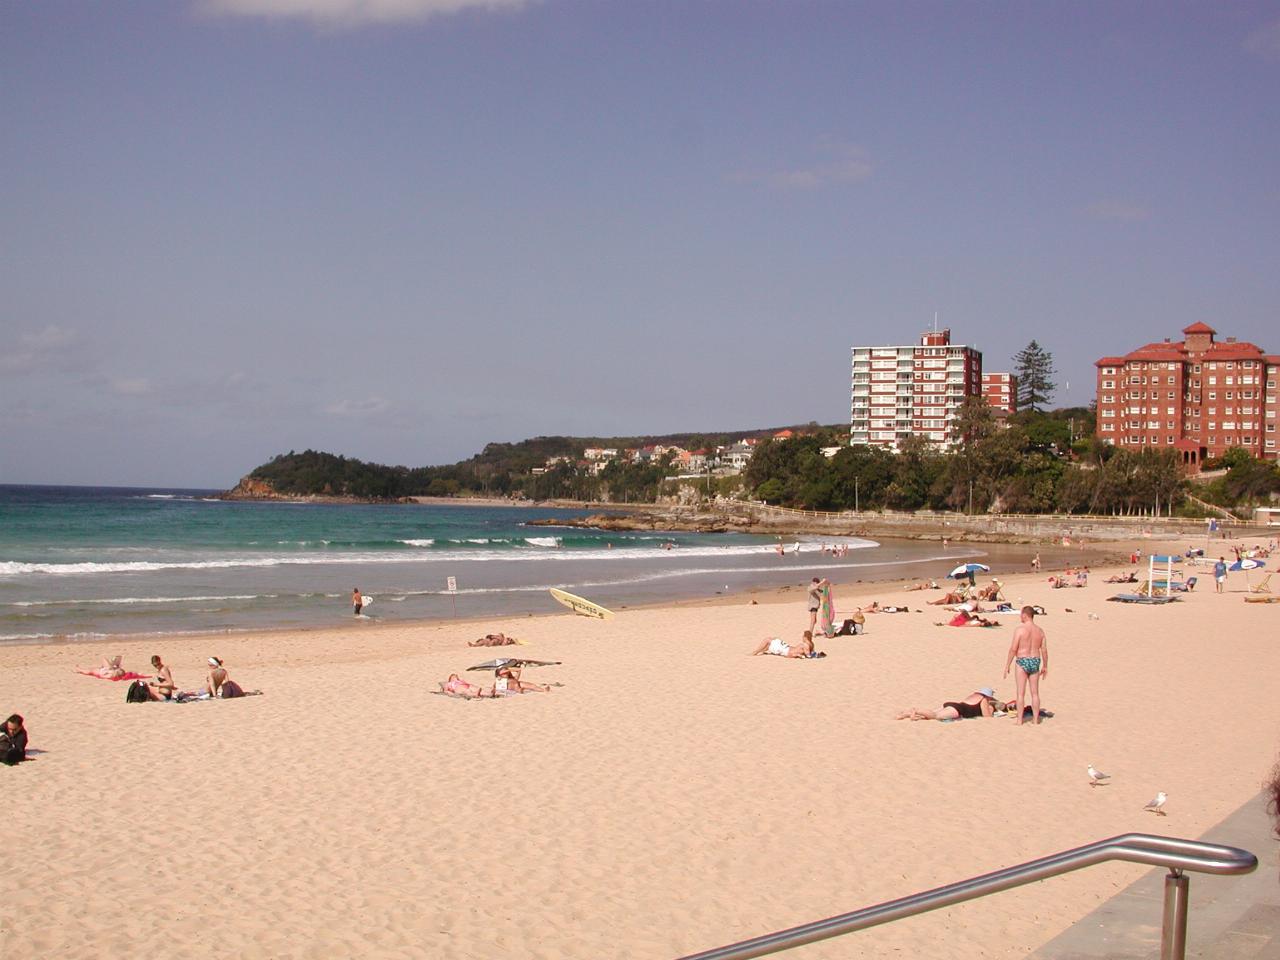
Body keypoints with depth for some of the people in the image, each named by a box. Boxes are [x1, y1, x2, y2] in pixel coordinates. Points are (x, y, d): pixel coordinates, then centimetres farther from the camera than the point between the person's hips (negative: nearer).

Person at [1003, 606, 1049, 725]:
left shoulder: (1020, 629, -12)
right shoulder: (1040, 631, 3)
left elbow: (1013, 649, -13)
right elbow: (1044, 651, 5)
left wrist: (1007, 665, -6)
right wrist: (1045, 666, 15)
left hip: (1022, 662, -4)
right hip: (1035, 662, 4)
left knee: (1021, 693, 1)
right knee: (1035, 693, 12)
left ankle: (1019, 719, 2)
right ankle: (1036, 719, 14)